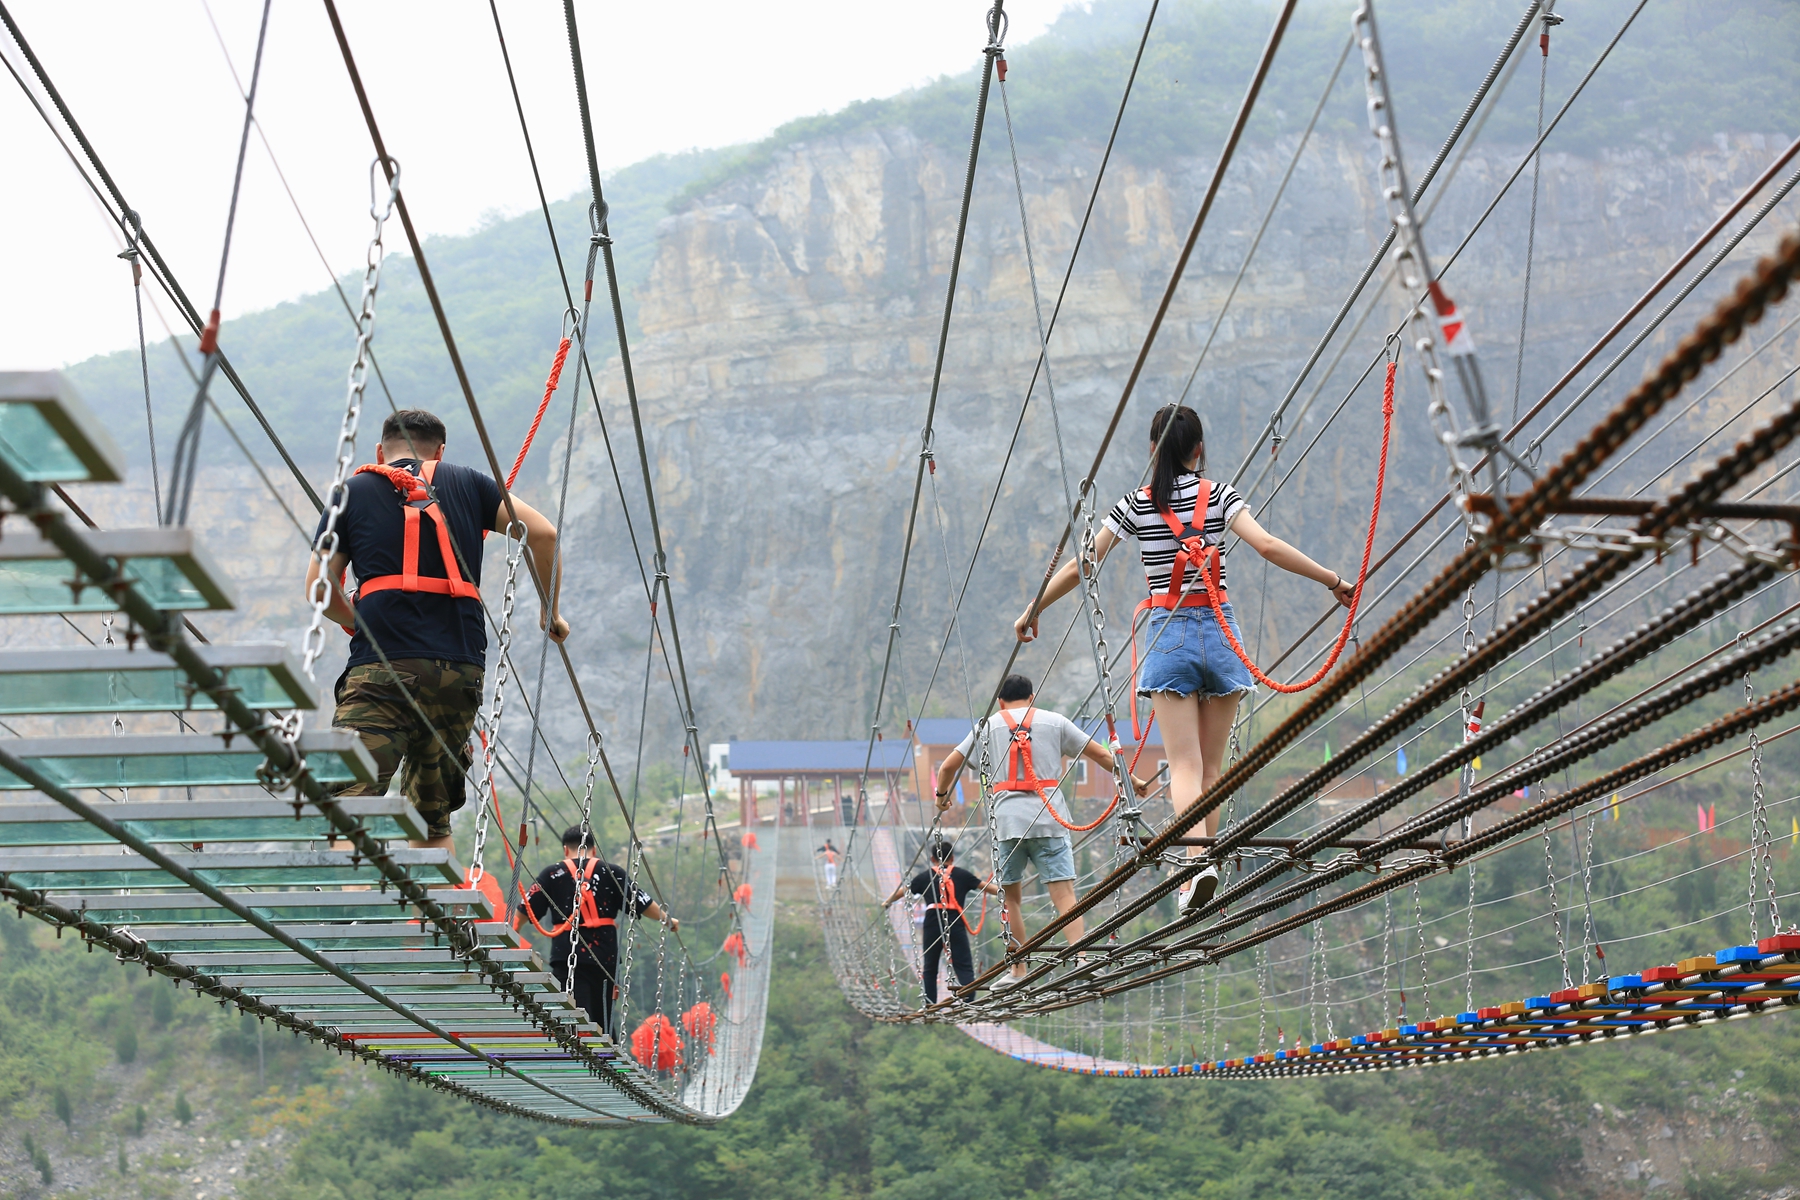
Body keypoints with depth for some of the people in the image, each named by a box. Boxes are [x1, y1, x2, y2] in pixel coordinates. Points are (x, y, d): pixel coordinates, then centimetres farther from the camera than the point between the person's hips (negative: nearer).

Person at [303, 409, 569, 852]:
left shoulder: (354, 491, 16)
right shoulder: (466, 483, 18)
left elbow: (319, 590, 14)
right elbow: (542, 534, 10)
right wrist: (550, 612, 23)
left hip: (381, 668, -3)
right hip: (462, 669, 3)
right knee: (432, 817, 17)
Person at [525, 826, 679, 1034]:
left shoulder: (551, 874, 6)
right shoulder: (612, 873, 7)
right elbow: (643, 904, 9)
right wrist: (668, 920, 25)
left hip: (566, 956, -1)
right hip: (605, 955, 2)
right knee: (603, 1022, 15)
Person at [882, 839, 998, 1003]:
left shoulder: (925, 876, 13)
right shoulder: (961, 875, 11)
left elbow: (903, 890, 23)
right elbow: (985, 886, 14)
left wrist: (887, 902, 39)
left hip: (932, 923, 1)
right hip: (955, 923, -1)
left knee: (930, 968, 14)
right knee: (964, 966, -5)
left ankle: (930, 1007, 14)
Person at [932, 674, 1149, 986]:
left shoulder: (988, 726, 14)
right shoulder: (1055, 721, 13)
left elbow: (948, 767, 16)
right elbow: (1101, 755, 16)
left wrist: (942, 796, 35)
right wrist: (1132, 781, 28)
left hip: (1007, 822, 1)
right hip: (1050, 820, 0)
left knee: (1012, 897, 13)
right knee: (1064, 894, -7)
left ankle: (1018, 971, 14)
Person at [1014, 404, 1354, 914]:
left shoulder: (1137, 504, 2)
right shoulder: (1219, 495, 2)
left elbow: (1080, 567, 3)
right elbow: (1269, 547, -10)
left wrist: (1032, 611, 15)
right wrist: (1334, 581, -2)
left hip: (1169, 633, -1)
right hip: (1220, 630, 1)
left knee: (1184, 765, -6)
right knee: (1211, 767, 10)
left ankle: (1199, 859, -26)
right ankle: (1200, 865, 10)